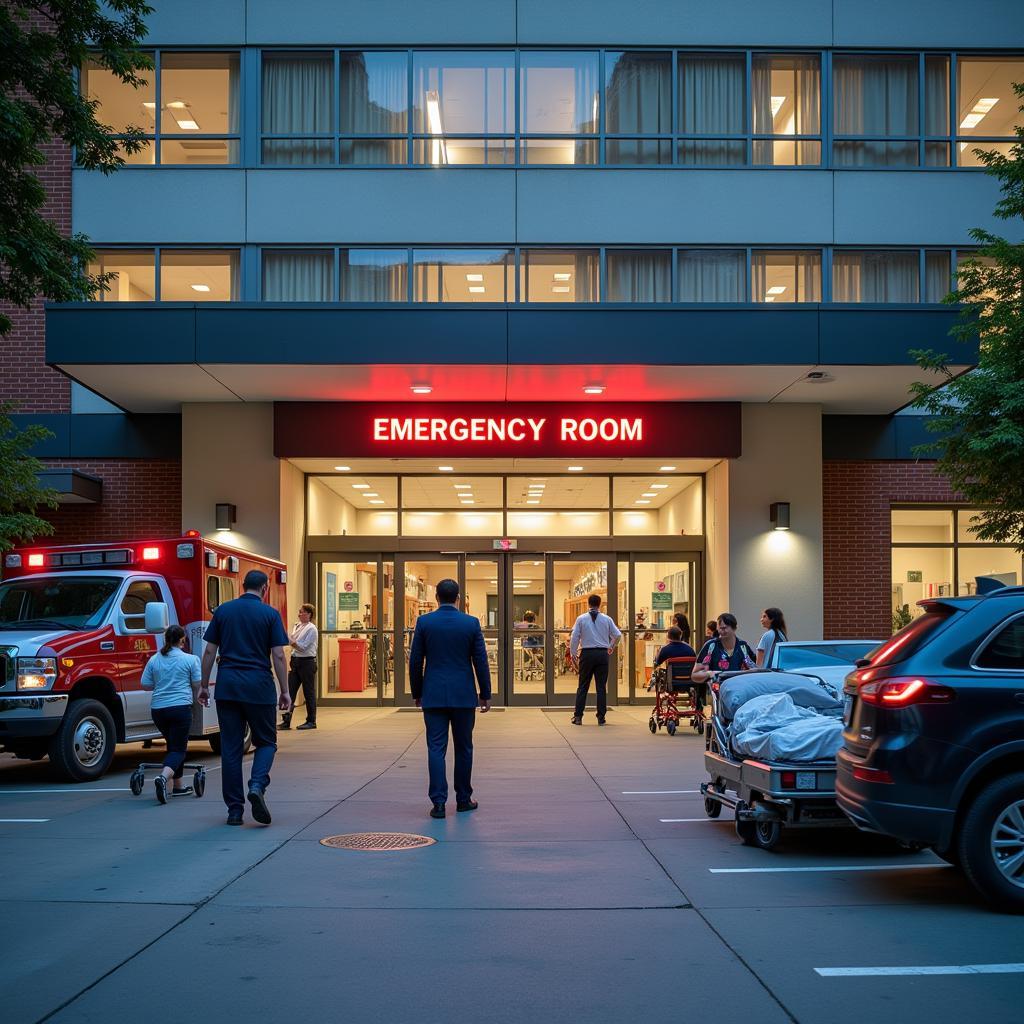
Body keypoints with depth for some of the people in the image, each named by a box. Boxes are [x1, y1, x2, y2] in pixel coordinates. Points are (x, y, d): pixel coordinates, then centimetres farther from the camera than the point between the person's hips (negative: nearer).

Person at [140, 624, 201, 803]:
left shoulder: (154, 660, 6)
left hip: (158, 709, 5)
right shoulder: (190, 659, -4)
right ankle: (163, 777, -30)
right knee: (178, 748, -3)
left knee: (173, 745, 21)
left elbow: (145, 685, 8)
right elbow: (198, 684, -2)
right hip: (180, 708, -5)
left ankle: (178, 786, 25)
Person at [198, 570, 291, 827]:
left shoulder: (223, 610, 7)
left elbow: (210, 651, 6)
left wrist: (204, 685, 13)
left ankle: (234, 809, 7)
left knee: (230, 747, 7)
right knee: (266, 742, 11)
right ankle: (257, 786, -15)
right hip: (259, 686, -2)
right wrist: (284, 691, 1)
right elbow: (278, 655, -5)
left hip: (227, 686, 2)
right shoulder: (270, 614, -1)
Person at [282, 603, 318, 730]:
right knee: (290, 691, 2)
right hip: (295, 661, 7)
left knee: (309, 692, 2)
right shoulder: (297, 626, 11)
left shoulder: (311, 629, -10)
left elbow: (302, 647, -16)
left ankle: (311, 721, 11)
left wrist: (288, 638, -20)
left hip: (307, 662, -7)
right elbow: (293, 645, 15)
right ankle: (286, 721, 3)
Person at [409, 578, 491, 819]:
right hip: (463, 695, 0)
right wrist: (485, 694, 7)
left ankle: (438, 802, -6)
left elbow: (415, 661, 0)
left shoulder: (424, 622, -3)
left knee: (436, 748, 0)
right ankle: (463, 799, 18)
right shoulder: (471, 623, -3)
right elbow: (481, 661, -1)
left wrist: (417, 693, 11)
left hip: (433, 695, 0)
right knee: (463, 748, 11)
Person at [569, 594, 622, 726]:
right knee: (601, 687, 5)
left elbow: (574, 638, -2)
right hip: (603, 654, 1)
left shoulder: (581, 619, 0)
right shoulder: (607, 619, 3)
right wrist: (611, 647, 23)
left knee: (583, 686, 5)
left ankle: (578, 716, 3)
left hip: (587, 654, -1)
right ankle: (601, 718, 6)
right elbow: (618, 635, 5)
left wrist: (573, 654, 8)